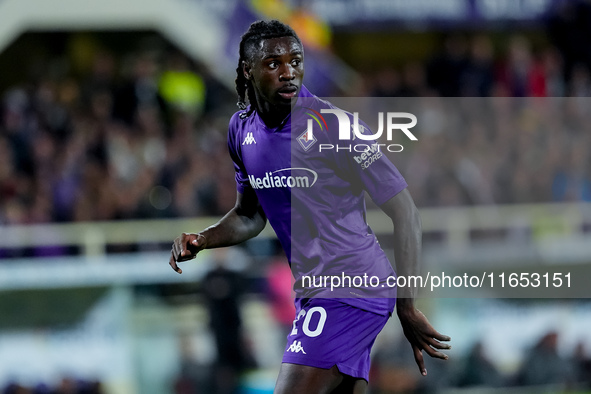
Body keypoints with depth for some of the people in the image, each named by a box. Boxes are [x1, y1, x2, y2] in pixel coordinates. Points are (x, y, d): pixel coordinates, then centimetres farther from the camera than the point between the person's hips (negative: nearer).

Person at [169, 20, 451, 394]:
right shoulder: (242, 128, 6)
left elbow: (405, 213, -13)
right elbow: (250, 215, 22)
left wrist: (407, 308, -14)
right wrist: (201, 240, 1)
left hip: (350, 289, -8)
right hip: (312, 291, 8)